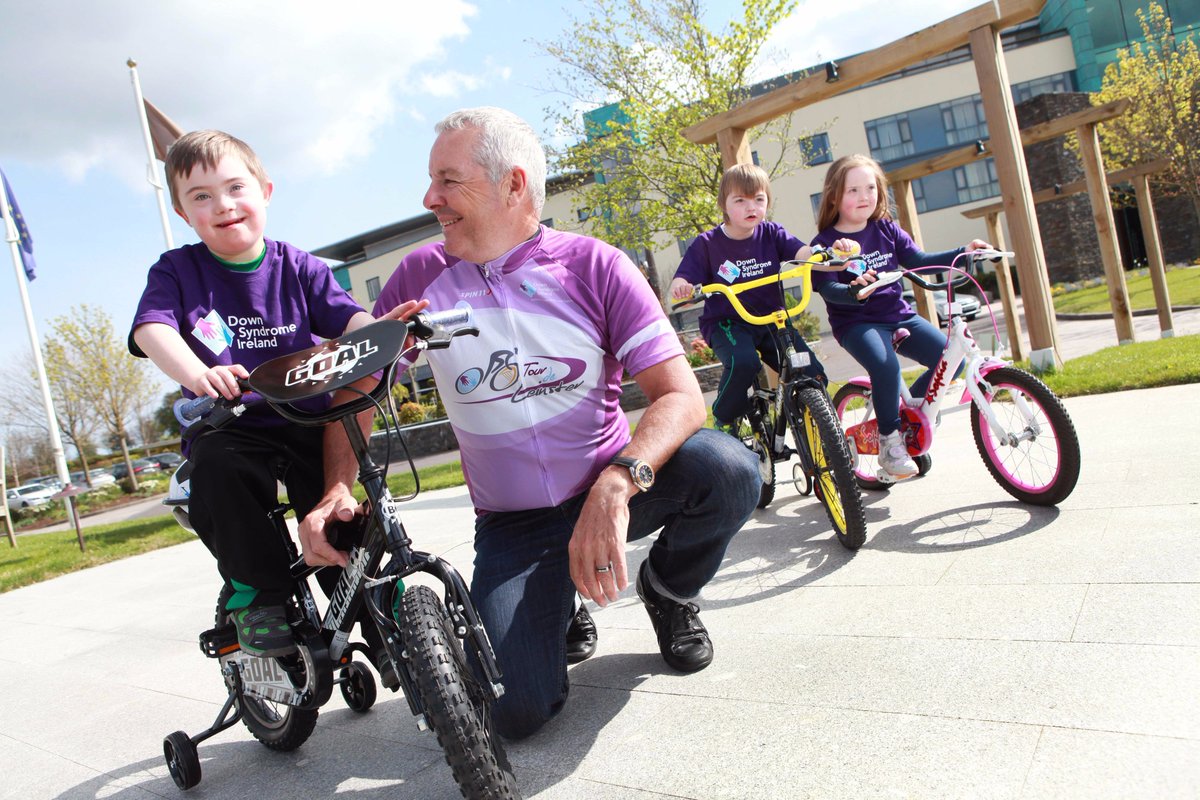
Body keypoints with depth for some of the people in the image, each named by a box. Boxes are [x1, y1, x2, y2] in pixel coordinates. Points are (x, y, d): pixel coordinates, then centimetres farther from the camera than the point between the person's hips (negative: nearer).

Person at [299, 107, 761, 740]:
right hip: (511, 527, 1)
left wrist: (617, 485, -35)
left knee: (727, 468, -29)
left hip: (611, 492, 0)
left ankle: (668, 590, 5)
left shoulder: (594, 266, -9)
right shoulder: (421, 277, -2)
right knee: (516, 710, -19)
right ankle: (560, 608, 17)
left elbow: (680, 394, -17)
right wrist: (336, 491, -14)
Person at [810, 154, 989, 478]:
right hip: (855, 322, -6)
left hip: (899, 315, 6)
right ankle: (889, 439, -10)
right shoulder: (825, 242, -6)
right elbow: (827, 288, -17)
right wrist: (854, 290, -39)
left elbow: (918, 260, 11)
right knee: (886, 366, -33)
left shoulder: (887, 229, 9)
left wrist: (963, 252, -1)